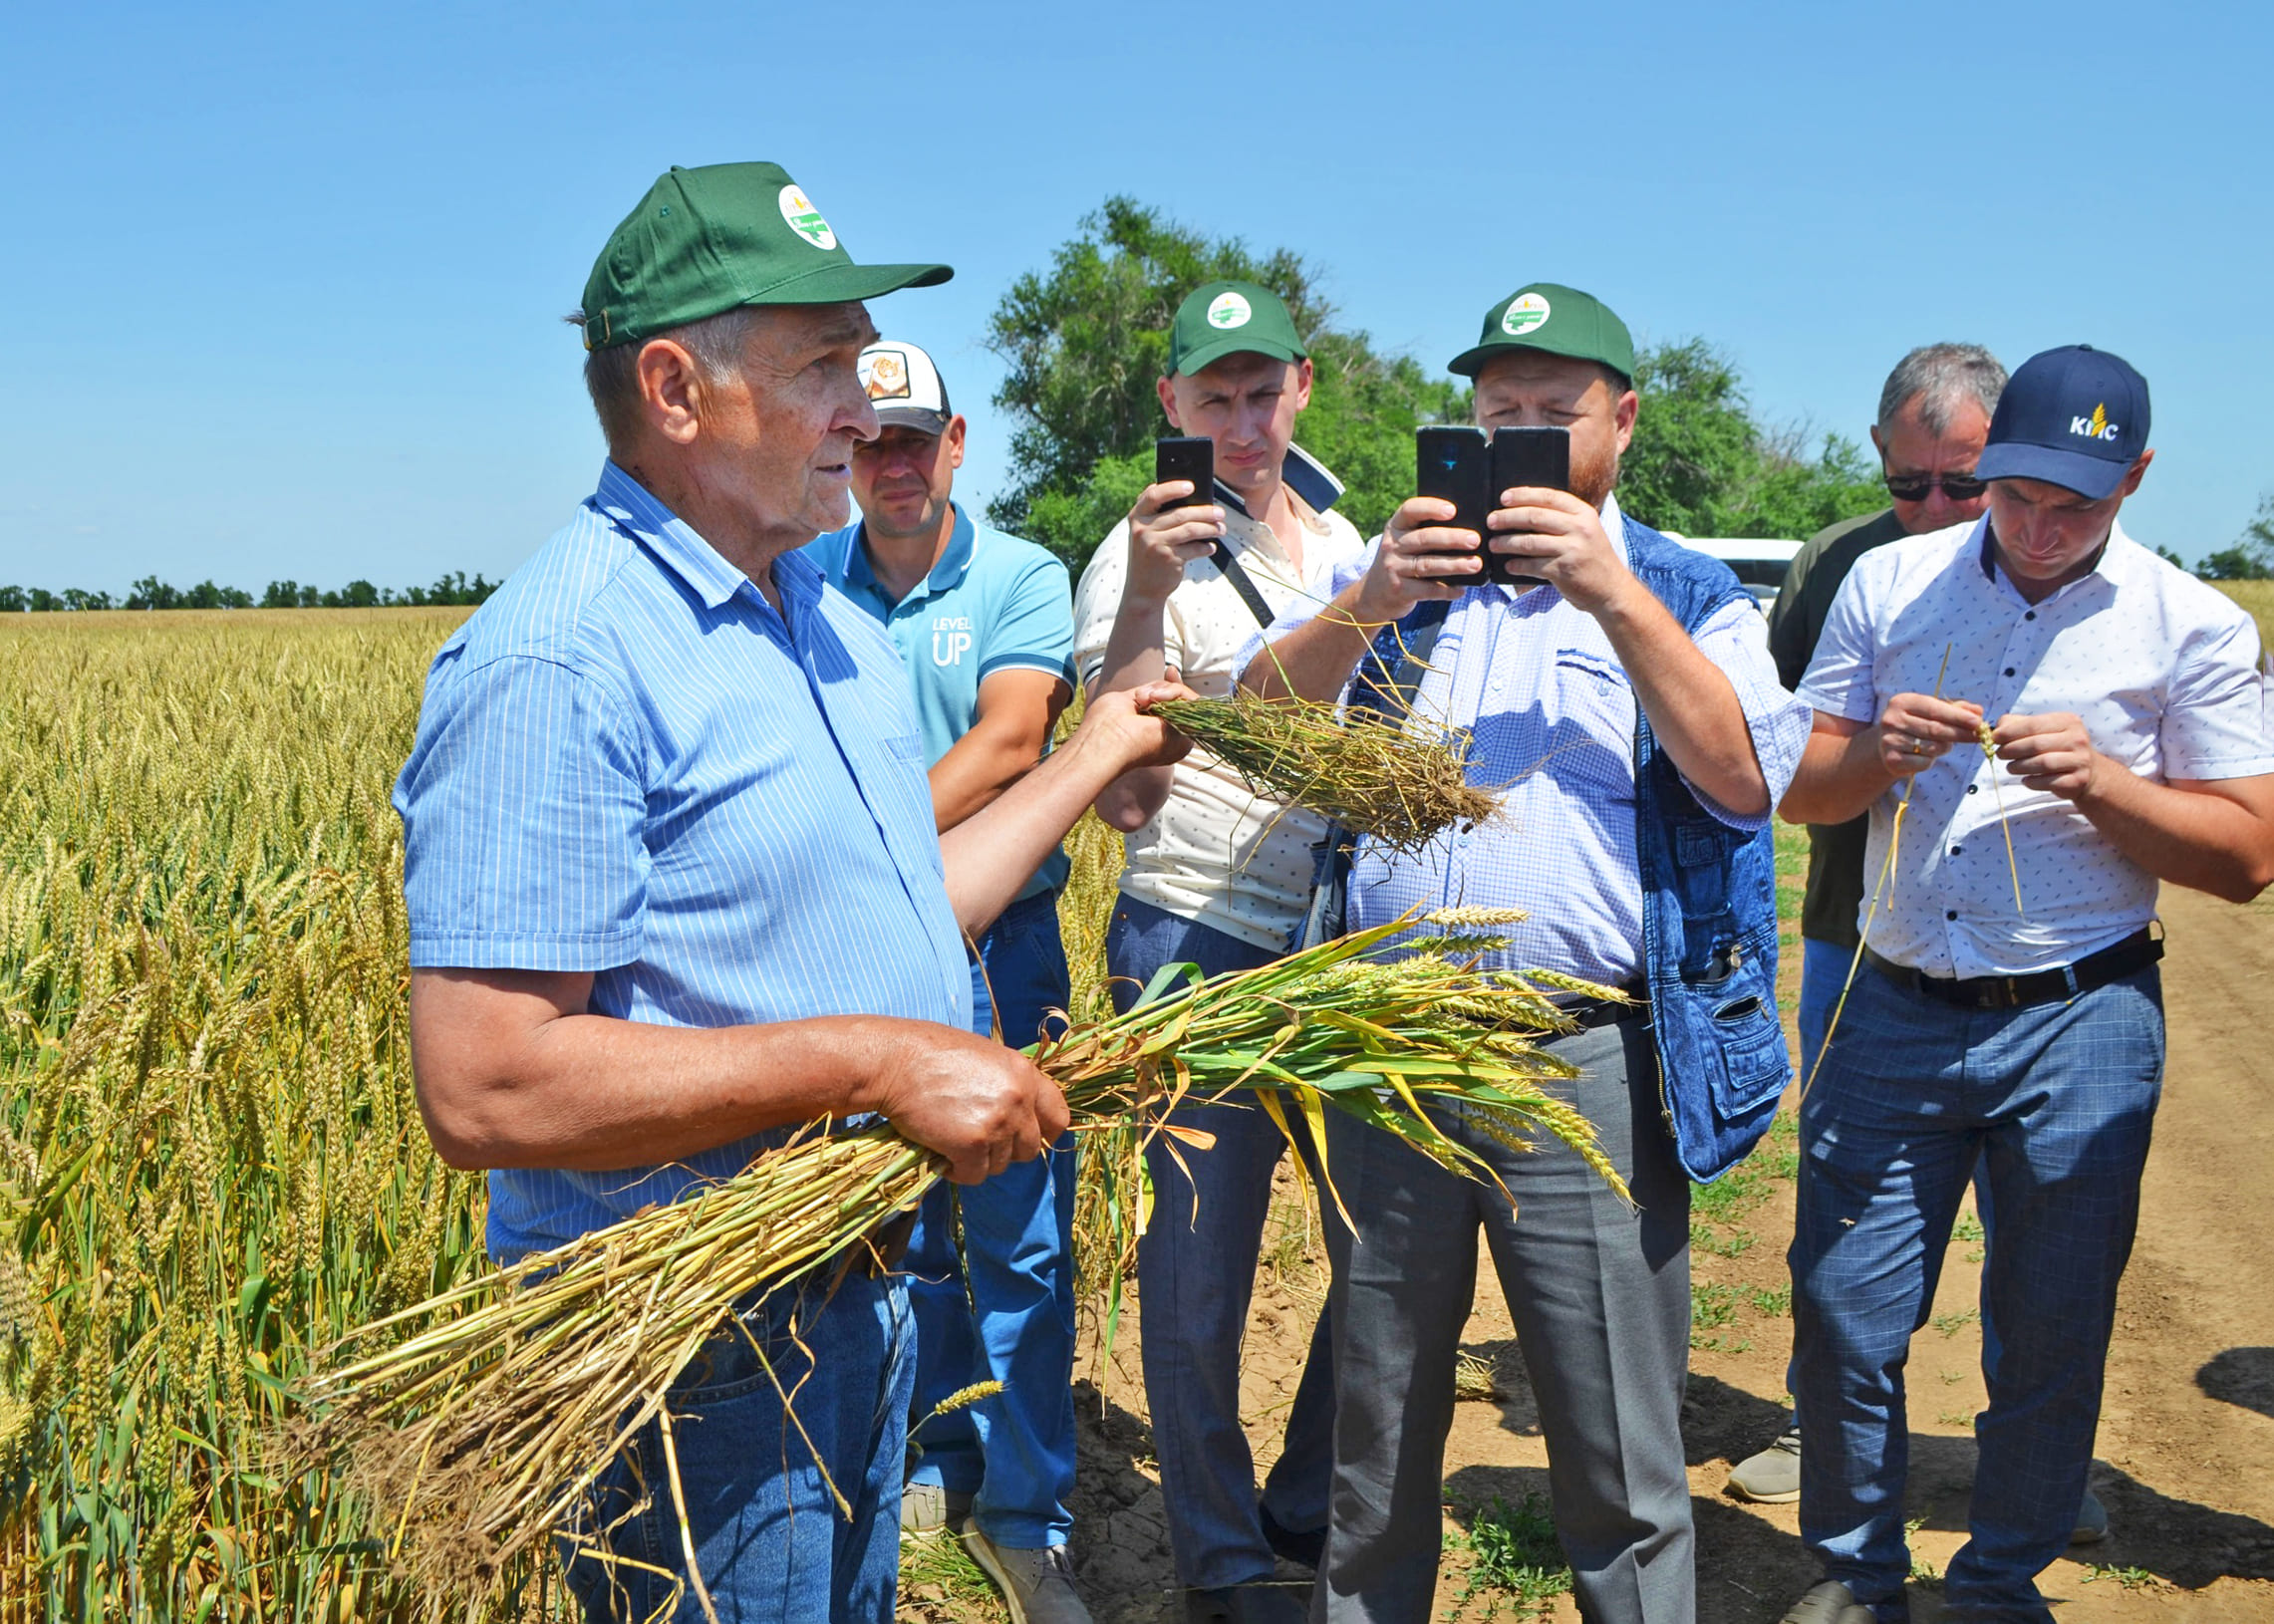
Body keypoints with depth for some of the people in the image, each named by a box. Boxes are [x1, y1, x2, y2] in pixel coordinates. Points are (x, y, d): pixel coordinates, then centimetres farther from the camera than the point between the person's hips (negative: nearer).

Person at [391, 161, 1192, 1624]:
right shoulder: (556, 664, -23)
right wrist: (871, 1061, -28)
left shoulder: (831, 625, 8)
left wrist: (1094, 761, 18)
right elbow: (485, 1090, -28)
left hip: (861, 1297, 9)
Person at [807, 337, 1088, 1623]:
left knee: (1020, 1239, 2)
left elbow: (1008, 744, -18)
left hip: (996, 947, -2)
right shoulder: (807, 585, 5)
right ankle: (940, 1459, 33)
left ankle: (1026, 1518, 14)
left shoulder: (1023, 578, -3)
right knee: (900, 1229, 15)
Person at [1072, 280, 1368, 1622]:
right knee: (1201, 1271, 2)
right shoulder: (1148, 555, -8)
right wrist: (1145, 597, -27)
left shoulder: (1341, 537, 12)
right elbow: (1122, 799, -19)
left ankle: (1313, 1510, 32)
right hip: (1202, 955, -6)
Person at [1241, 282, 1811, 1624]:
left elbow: (1747, 780, -9)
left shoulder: (1685, 595, 7)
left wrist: (1617, 599, -18)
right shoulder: (1398, 576, 13)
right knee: (1379, 1426, 16)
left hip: (1584, 1069, -2)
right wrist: (1367, 608, -18)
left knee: (1619, 1460, 4)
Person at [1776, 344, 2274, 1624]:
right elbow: (1799, 791, 7)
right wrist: (1873, 755, -15)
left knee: (2051, 1338, 9)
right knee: (1842, 1314, 4)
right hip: (1895, 1012, 2)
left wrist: (2097, 780, -18)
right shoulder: (1887, 584, 5)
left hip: (2079, 1024, -1)